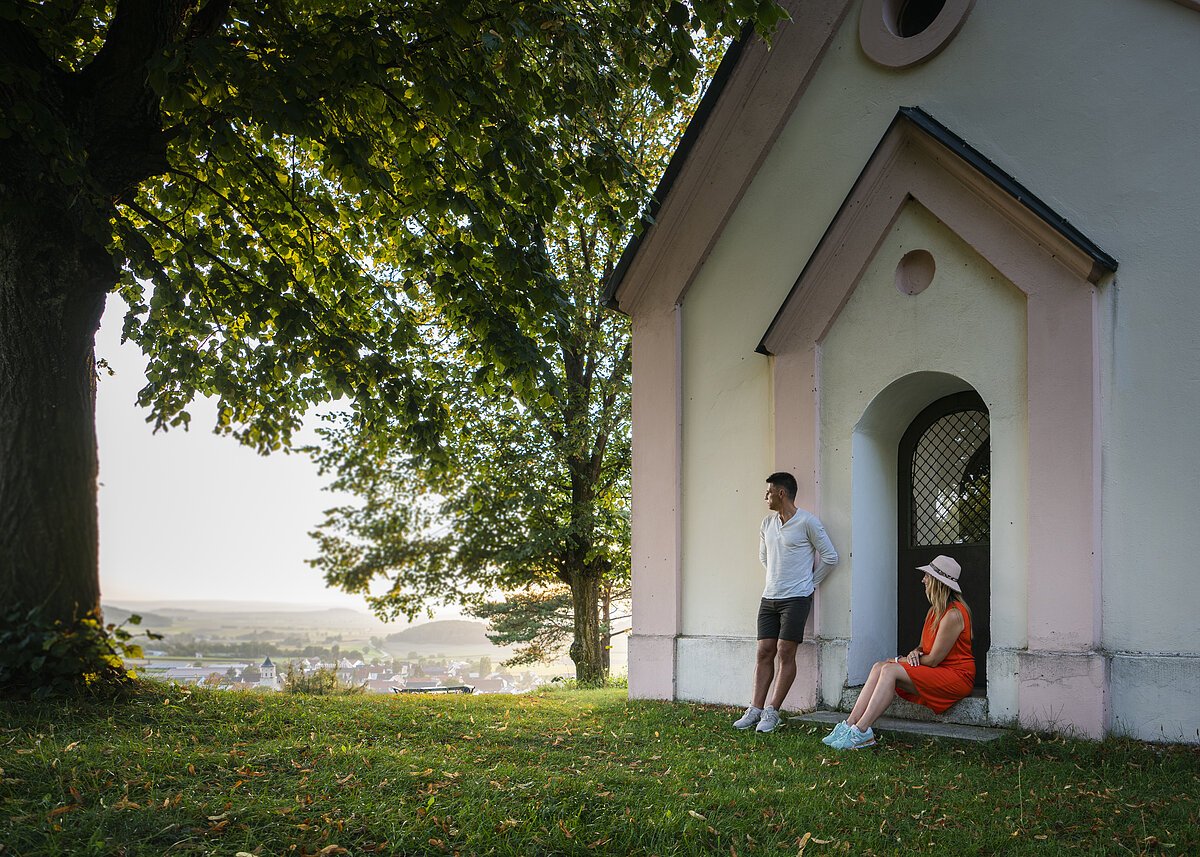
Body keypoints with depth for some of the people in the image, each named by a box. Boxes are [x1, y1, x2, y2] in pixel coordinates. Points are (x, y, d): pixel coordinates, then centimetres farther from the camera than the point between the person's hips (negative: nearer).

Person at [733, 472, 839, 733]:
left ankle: (772, 712, -4)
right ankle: (756, 709, 6)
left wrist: (809, 581, 2)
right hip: (769, 598, 6)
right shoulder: (767, 524, 11)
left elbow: (830, 557, -3)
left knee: (785, 653, -7)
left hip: (796, 598, -6)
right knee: (764, 652, 3)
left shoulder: (807, 522, -8)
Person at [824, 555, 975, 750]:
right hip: (937, 671, 9)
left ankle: (861, 731, -30)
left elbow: (933, 660, -16)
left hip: (957, 675, -9)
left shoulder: (953, 615, -17)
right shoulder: (935, 610, 14)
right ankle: (849, 725, -21)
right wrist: (915, 652, -4)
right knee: (879, 667, -11)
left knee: (890, 671, -25)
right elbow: (925, 646, 21)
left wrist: (900, 660, -4)